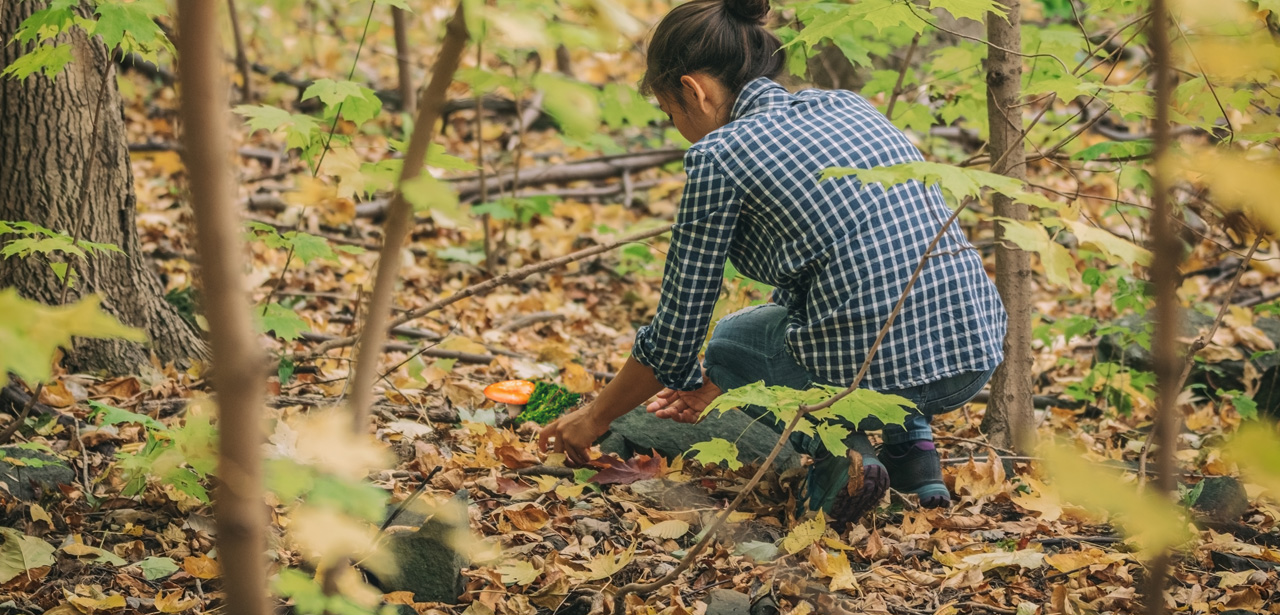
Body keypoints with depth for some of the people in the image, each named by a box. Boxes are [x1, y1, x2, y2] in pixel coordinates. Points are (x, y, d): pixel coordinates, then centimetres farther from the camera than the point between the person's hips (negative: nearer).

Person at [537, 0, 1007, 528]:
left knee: (727, 343, 26)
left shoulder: (718, 155, -1)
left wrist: (596, 416, 23)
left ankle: (836, 450, 0)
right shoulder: (847, 105, 19)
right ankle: (912, 446, 21)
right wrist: (709, 385, 40)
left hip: (874, 367, -7)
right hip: (980, 352, 7)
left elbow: (677, 330, 5)